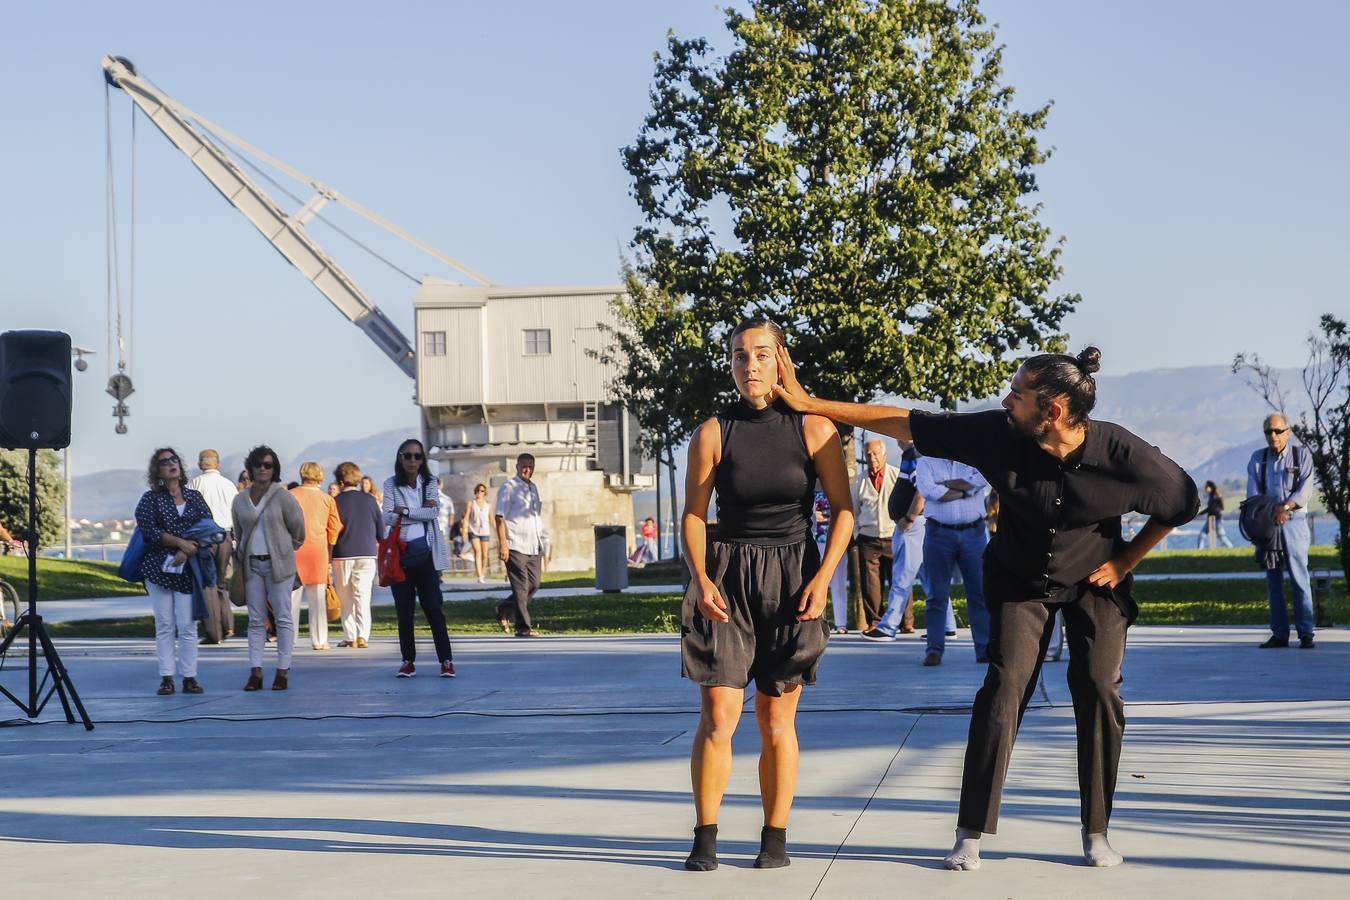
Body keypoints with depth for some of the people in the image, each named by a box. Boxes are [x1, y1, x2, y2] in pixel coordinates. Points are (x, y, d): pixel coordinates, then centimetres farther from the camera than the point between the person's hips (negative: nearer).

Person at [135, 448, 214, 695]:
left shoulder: (194, 497, 12)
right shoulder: (150, 499, 6)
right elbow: (149, 530, -7)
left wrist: (186, 553, -10)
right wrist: (181, 542, -13)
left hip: (187, 569, 1)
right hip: (159, 568, -1)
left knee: (187, 626, -3)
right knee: (164, 626, 1)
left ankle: (189, 677, 0)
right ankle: (166, 678, 2)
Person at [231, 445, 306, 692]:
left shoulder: (282, 496, -5)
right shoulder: (240, 500, 8)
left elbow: (298, 530, 2)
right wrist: (239, 558, 13)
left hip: (278, 564, -4)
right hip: (251, 565, 4)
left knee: (283, 618, -1)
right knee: (256, 620, 4)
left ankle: (283, 671, 1)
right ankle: (255, 671, 4)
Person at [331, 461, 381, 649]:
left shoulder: (336, 502, -6)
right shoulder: (370, 500, 2)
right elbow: (381, 528, 6)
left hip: (343, 555, -2)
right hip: (367, 553, 2)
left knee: (346, 599, 9)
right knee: (363, 596, 1)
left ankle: (350, 637, 6)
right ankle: (363, 635, -12)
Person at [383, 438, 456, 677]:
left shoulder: (430, 482, 6)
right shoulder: (391, 484, 3)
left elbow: (434, 512, -8)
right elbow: (388, 518, -8)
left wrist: (404, 511, -11)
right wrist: (421, 511, -10)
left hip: (425, 552, 0)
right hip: (400, 552, 0)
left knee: (434, 608, -4)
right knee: (404, 610, 5)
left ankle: (446, 660, -1)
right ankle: (408, 661, 14)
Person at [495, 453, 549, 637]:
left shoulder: (533, 487, 18)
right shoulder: (509, 487, -4)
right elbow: (500, 517, -9)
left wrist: (543, 544, 22)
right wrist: (502, 544, -17)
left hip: (534, 546, 7)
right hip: (516, 546, -7)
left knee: (533, 585, 9)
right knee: (521, 587, -6)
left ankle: (504, 610, 27)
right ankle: (523, 627, -3)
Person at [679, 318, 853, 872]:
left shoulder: (813, 430, -1)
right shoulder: (713, 433, -1)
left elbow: (843, 510, 1)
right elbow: (693, 515, 1)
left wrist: (823, 578, -10)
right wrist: (701, 579, -12)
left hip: (792, 581, 0)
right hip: (727, 579, 0)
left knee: (777, 721, 4)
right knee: (718, 716, -7)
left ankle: (775, 837, 15)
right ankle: (705, 839, 3)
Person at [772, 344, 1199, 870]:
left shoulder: (1124, 456, -27)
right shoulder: (998, 434, -25)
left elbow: (1184, 501, -8)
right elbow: (907, 424, -19)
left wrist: (1124, 561, -7)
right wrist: (809, 403, -20)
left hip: (1094, 583, 0)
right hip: (1020, 582, 1)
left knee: (1099, 693, -8)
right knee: (1003, 689, -10)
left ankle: (1096, 833, 6)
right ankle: (970, 835, -6)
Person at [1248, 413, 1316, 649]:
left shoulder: (1301, 454, 5)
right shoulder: (1257, 458, 12)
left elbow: (1305, 489, -5)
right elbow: (1253, 491, 3)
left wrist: (1285, 506, -20)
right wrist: (1270, 511, -15)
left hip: (1294, 521, -3)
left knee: (1299, 578, -9)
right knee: (1273, 581, 2)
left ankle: (1306, 634, -9)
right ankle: (1279, 634, 4)